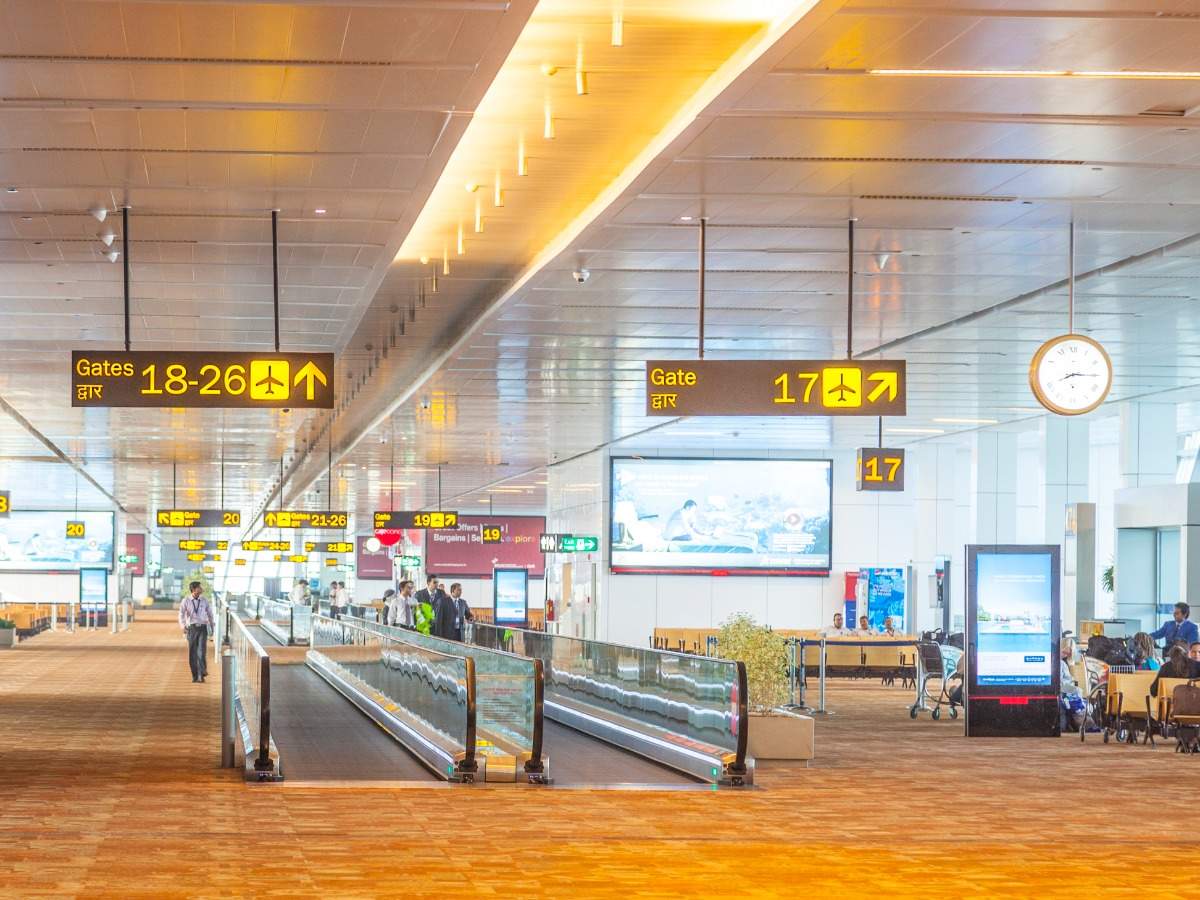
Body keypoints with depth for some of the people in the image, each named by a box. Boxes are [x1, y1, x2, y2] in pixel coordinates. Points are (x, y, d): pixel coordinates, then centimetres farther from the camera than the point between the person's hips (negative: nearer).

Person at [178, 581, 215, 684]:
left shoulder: (204, 600, 4)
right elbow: (181, 614, -6)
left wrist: (212, 627, 15)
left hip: (203, 628, 0)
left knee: (202, 651, -16)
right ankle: (195, 676, 11)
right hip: (191, 628, 0)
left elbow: (210, 614, 13)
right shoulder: (186, 601, -1)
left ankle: (202, 674, -16)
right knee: (192, 653, 3)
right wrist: (183, 626, -21)